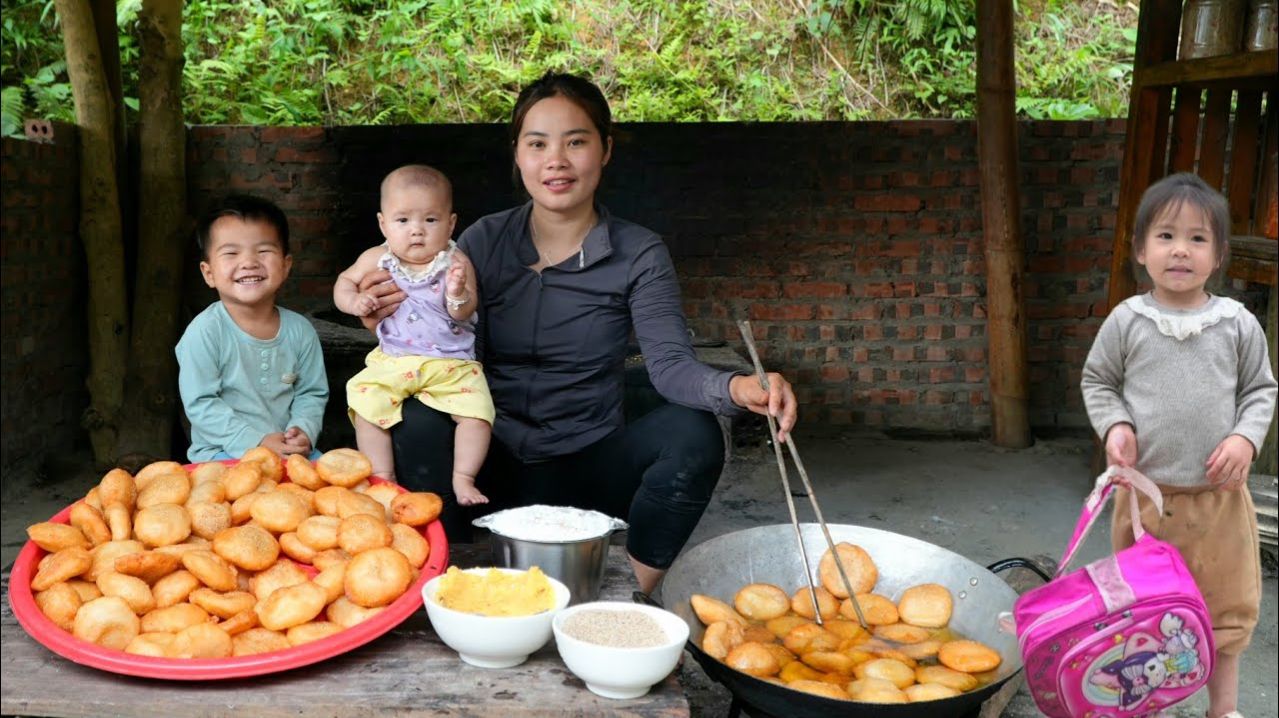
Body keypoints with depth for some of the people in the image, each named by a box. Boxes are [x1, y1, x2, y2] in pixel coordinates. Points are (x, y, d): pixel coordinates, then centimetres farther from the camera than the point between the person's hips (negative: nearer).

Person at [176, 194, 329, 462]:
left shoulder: (300, 330, 1)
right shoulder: (204, 332, -11)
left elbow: (312, 393, 7)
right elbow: (200, 404, -11)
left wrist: (303, 432, -13)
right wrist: (256, 442, -18)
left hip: (288, 449, 4)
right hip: (223, 453, -4)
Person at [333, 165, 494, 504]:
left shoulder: (455, 262, -4)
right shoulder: (377, 259, 3)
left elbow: (464, 313, -11)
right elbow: (345, 281, 15)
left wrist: (458, 295, -34)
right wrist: (354, 301, -7)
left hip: (452, 364, -1)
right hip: (392, 362, 2)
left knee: (476, 411, -20)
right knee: (367, 404, -19)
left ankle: (463, 479, -4)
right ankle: (383, 479, -4)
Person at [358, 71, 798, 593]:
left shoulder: (639, 256, -2)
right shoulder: (483, 242, 2)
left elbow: (669, 363, -16)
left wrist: (736, 388, -38)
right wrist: (395, 320, -23)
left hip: (588, 466, 0)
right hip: (496, 461, 0)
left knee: (693, 433, -27)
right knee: (418, 421, -29)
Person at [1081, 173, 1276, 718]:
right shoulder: (1127, 321, -6)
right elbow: (1097, 380, 5)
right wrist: (1114, 425, -11)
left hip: (1218, 493, 1)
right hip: (1145, 491, -1)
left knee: (1227, 605, 15)